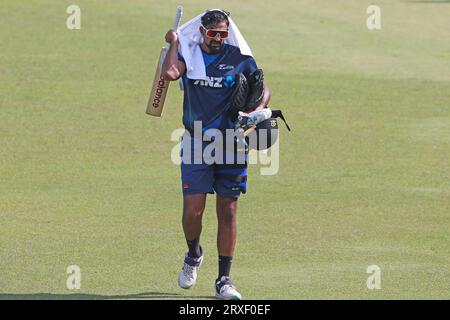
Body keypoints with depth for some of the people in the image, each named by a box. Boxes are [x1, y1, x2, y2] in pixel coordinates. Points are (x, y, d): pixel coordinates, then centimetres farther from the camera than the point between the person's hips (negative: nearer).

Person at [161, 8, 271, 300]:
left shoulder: (240, 58, 5)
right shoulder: (189, 55, 4)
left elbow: (264, 89, 2)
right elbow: (170, 73, -16)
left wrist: (258, 109, -18)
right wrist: (174, 43, -4)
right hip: (196, 144, 0)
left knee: (228, 212, 1)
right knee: (193, 210, -7)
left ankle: (224, 279, 9)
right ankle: (194, 255, 25)